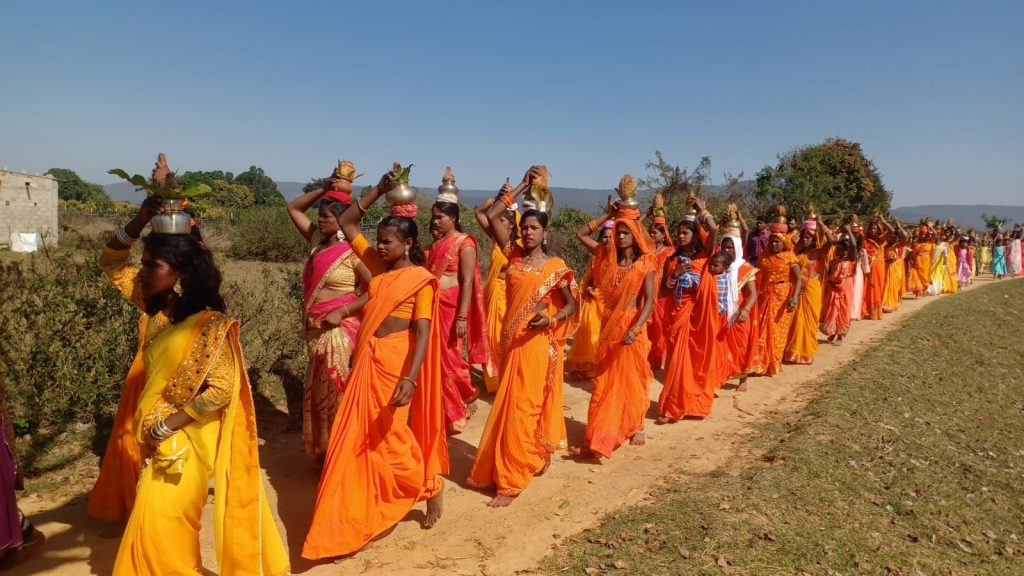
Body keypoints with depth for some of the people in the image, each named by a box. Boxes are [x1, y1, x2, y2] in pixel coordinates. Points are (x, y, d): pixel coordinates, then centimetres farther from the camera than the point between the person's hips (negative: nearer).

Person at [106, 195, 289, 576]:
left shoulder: (208, 324, -21)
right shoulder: (160, 310, 1)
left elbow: (220, 390, -24)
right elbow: (112, 263, 7)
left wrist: (166, 427, -18)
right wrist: (141, 220, -8)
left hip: (184, 440, -8)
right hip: (160, 440, 8)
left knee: (160, 525, 1)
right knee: (156, 525, 20)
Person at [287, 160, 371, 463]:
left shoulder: (352, 253, -12)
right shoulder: (317, 241, 7)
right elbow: (294, 208, 17)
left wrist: (343, 311, -20)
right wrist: (324, 189, 6)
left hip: (339, 329, -7)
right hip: (316, 328, 7)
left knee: (335, 391, -1)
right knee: (317, 391, 15)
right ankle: (322, 452, 29)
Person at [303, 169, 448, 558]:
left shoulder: (420, 279, -11)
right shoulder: (378, 267, 8)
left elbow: (422, 333, -17)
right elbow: (347, 224, 13)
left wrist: (410, 379, -28)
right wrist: (379, 190, 4)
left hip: (395, 366, -7)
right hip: (366, 363, 7)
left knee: (392, 439, 3)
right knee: (358, 440, 13)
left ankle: (432, 490, 27)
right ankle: (350, 519, 27)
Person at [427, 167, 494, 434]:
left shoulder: (464, 243, -8)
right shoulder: (435, 244, 13)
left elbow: (467, 282, -14)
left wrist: (462, 316, -20)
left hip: (452, 308, -7)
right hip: (432, 307, 7)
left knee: (451, 358, -1)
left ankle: (457, 411, 16)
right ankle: (441, 410, 25)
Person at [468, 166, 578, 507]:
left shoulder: (555, 266, -4)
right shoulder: (514, 255, 6)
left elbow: (572, 304, -2)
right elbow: (491, 216, 2)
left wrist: (551, 319, -22)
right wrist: (522, 186, 2)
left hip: (538, 342, -4)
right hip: (512, 338, 5)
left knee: (522, 407, -4)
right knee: (510, 406, 14)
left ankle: (512, 480, 4)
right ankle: (502, 468, 31)